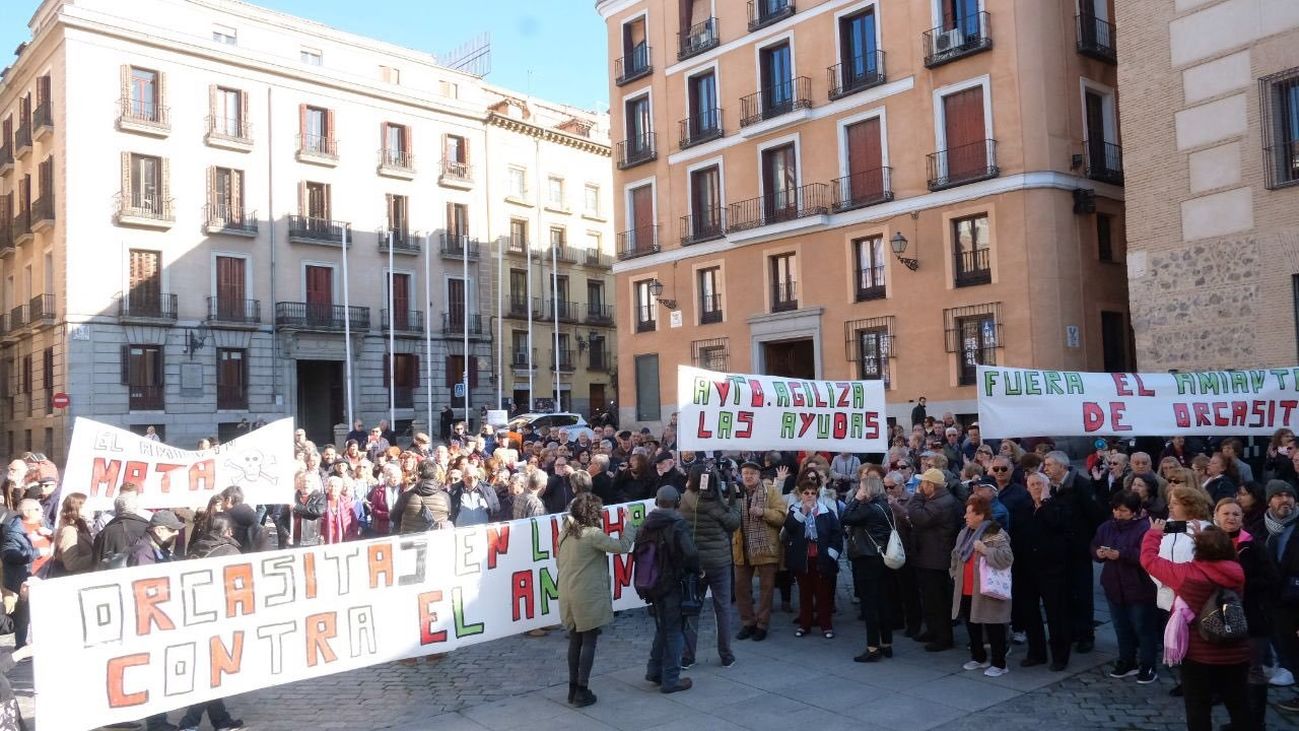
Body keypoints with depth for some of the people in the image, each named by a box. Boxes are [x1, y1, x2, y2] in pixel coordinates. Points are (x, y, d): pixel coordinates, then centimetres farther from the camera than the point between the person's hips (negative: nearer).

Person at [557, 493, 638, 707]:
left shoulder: (565, 533, 7)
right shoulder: (592, 534, -16)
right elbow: (622, 546, -18)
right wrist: (629, 524, -4)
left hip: (568, 594, 7)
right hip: (588, 595, -7)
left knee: (575, 640, 15)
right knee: (589, 641, 1)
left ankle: (573, 688, 21)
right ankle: (582, 691, 3)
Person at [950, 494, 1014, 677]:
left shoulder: (996, 535, -14)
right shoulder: (964, 533, 12)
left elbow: (1007, 558, -26)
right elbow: (956, 556, 23)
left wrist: (985, 550, -29)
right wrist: (955, 574, 15)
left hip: (987, 592, -8)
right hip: (966, 591, 8)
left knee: (993, 628, 0)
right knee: (972, 625, 16)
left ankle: (999, 663, 11)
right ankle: (979, 658, 31)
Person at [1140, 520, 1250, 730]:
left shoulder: (1186, 573, -18)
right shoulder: (1238, 573, -6)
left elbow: (1149, 559, -6)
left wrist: (1154, 533, 9)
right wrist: (1205, 538, 23)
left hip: (1199, 654, -4)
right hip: (1236, 653, 4)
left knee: (1198, 708, 6)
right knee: (1238, 705, 20)